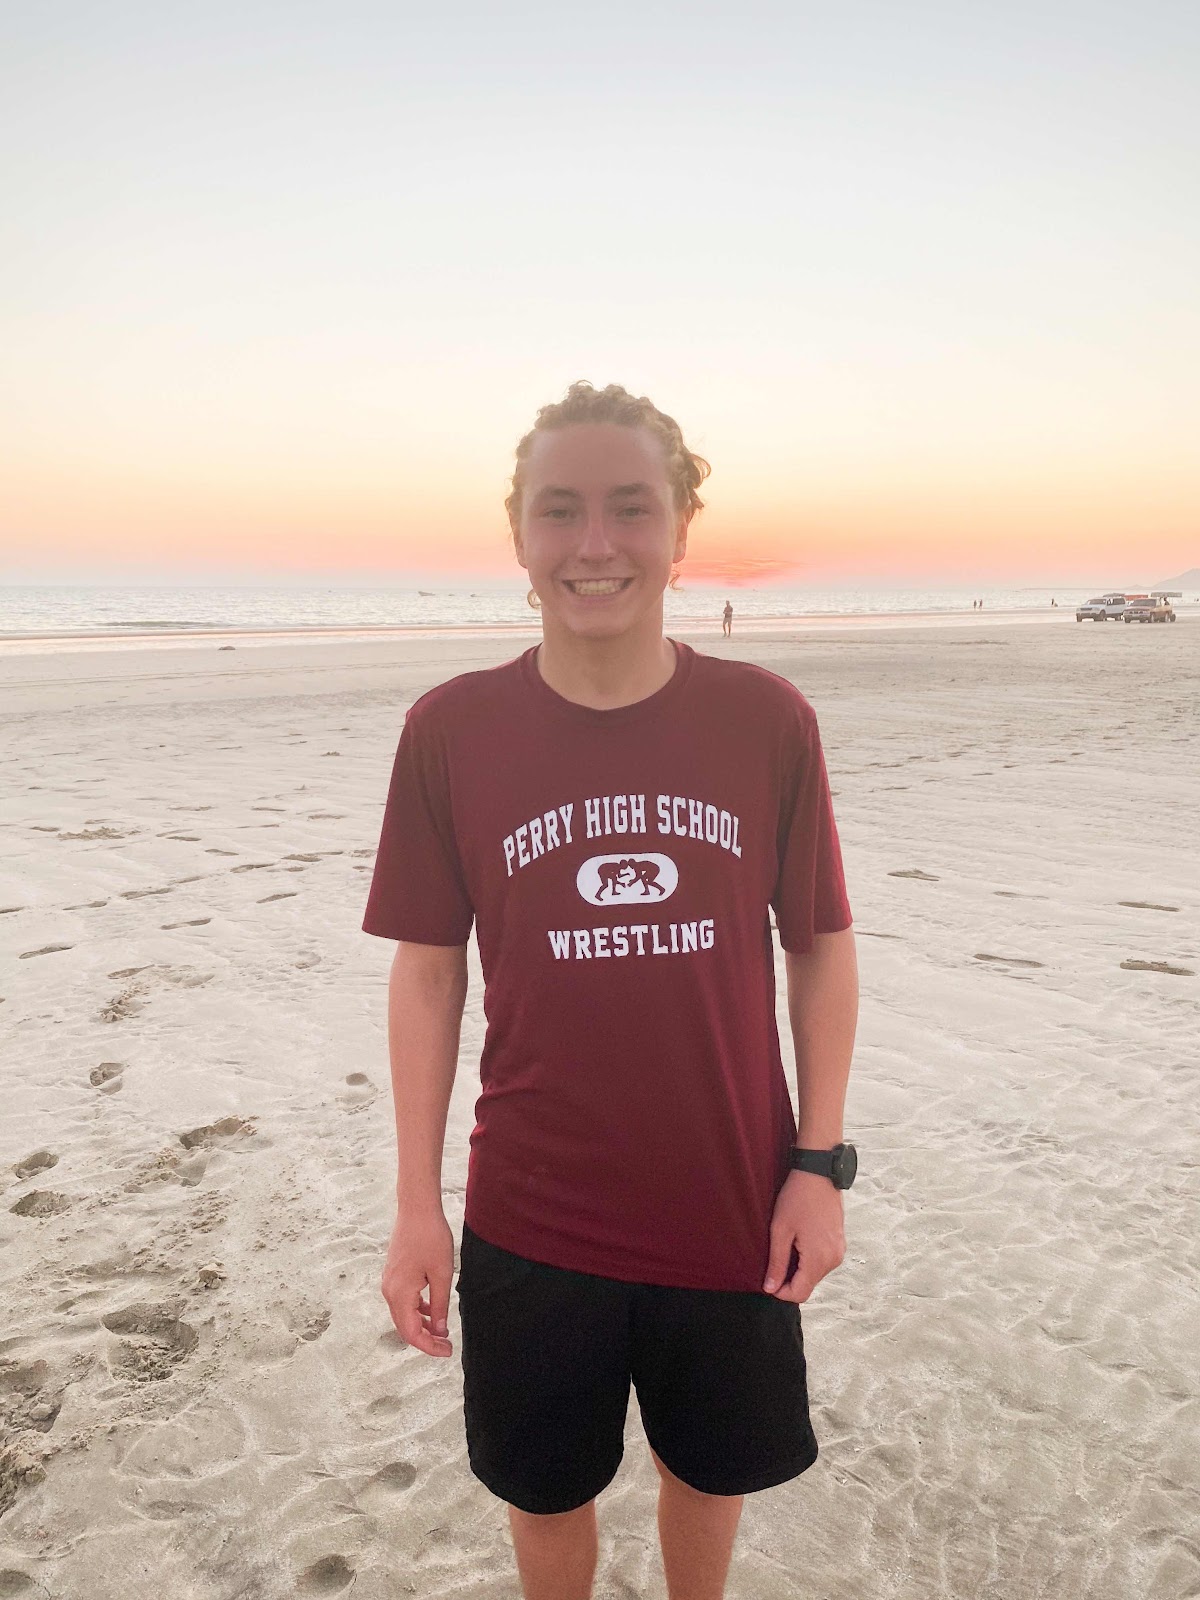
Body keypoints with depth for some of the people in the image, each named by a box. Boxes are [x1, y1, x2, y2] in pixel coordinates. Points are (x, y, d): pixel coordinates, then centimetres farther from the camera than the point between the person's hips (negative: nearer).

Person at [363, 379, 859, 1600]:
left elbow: (821, 945, -2)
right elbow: (427, 968, -5)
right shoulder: (449, 730, -10)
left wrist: (819, 1161, -3)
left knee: (709, 1466, 25)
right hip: (531, 1222, 0)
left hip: (732, 1210, 1)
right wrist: (417, 1204, -3)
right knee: (546, 1492, 22)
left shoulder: (767, 720, -10)